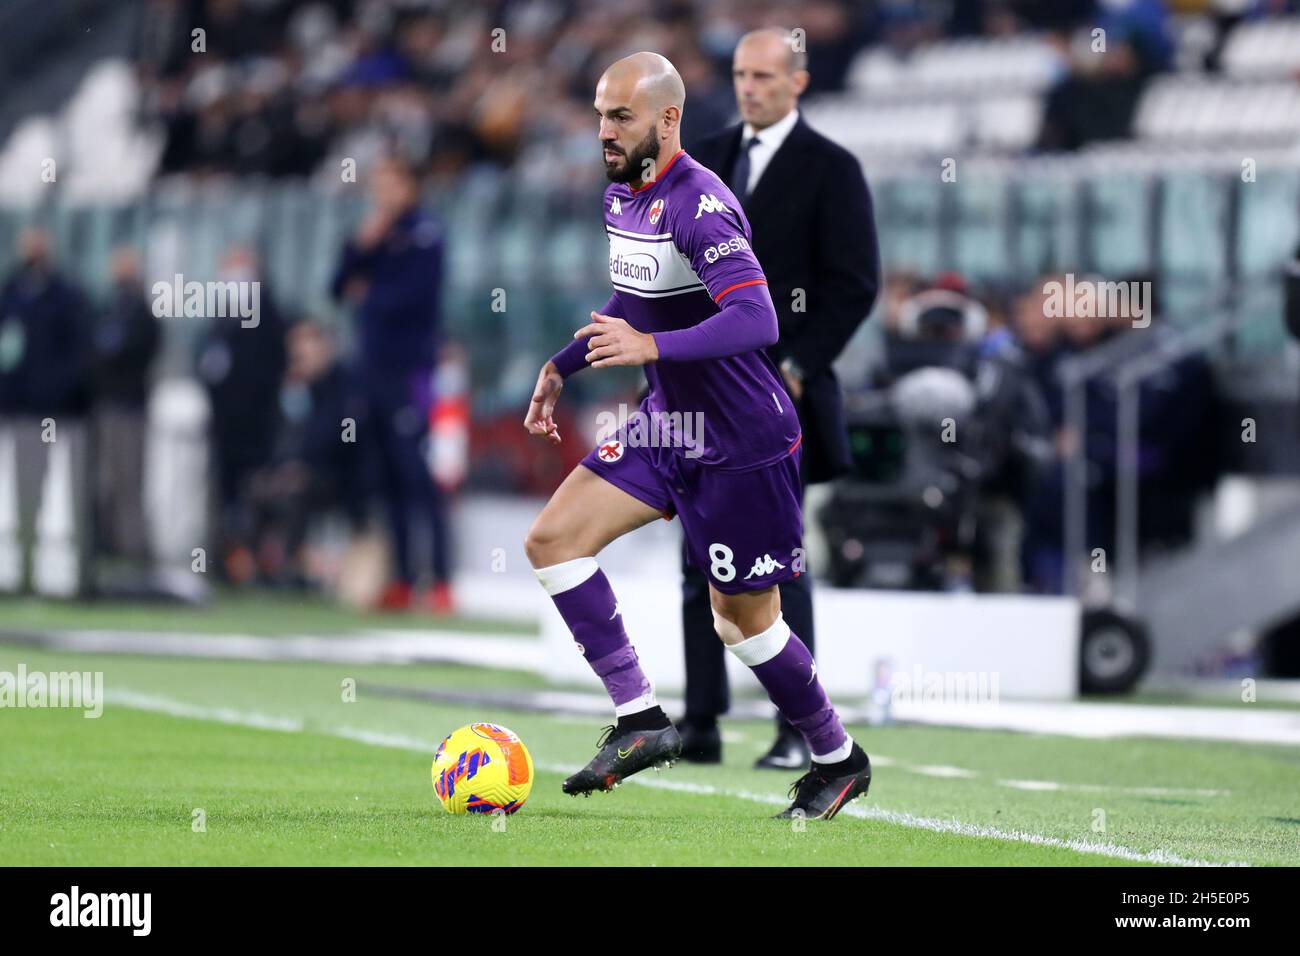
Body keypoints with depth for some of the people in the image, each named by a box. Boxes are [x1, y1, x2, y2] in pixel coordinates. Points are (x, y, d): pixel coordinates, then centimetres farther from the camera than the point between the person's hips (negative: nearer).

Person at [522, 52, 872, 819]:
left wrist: (651, 347, -44)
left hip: (742, 443, -9)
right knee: (553, 538, -5)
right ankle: (641, 720, -3)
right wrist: (562, 367, 22)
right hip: (669, 425, 9)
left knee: (744, 619, 1)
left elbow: (757, 320, -35)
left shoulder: (698, 205, -23)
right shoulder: (623, 196, 6)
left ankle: (840, 760, 23)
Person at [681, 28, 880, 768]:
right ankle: (701, 725, 7)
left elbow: (855, 284, -6)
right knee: (702, 558, 4)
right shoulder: (707, 160, 14)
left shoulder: (831, 171, -2)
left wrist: (798, 368, -11)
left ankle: (798, 732, -2)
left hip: (778, 390, -5)